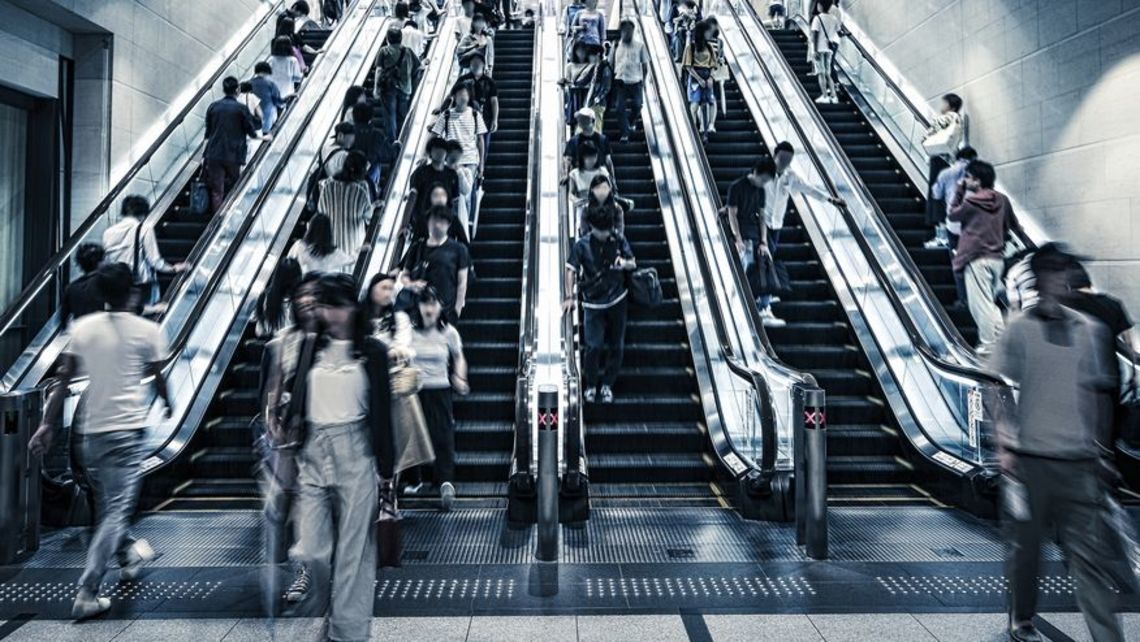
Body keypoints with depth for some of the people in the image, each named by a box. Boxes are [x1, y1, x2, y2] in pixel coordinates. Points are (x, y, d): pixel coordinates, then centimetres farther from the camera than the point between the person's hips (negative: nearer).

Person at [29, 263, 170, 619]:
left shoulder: (83, 327, 3)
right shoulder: (148, 331, -6)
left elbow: (63, 379, 1)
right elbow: (157, 378, 4)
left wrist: (48, 424, 6)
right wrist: (167, 403, 24)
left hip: (91, 430, 5)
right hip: (128, 429, -5)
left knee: (105, 505, 22)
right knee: (116, 510, 0)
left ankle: (129, 556, 42)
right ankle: (87, 592, -3)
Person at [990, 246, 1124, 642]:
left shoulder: (1088, 330, 9)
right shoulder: (1019, 329, -2)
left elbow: (1101, 389, 16)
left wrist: (1101, 446, 14)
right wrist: (1004, 445, -9)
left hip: (1079, 461, 3)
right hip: (1029, 459, -3)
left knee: (1089, 555, 2)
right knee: (1026, 546, 9)